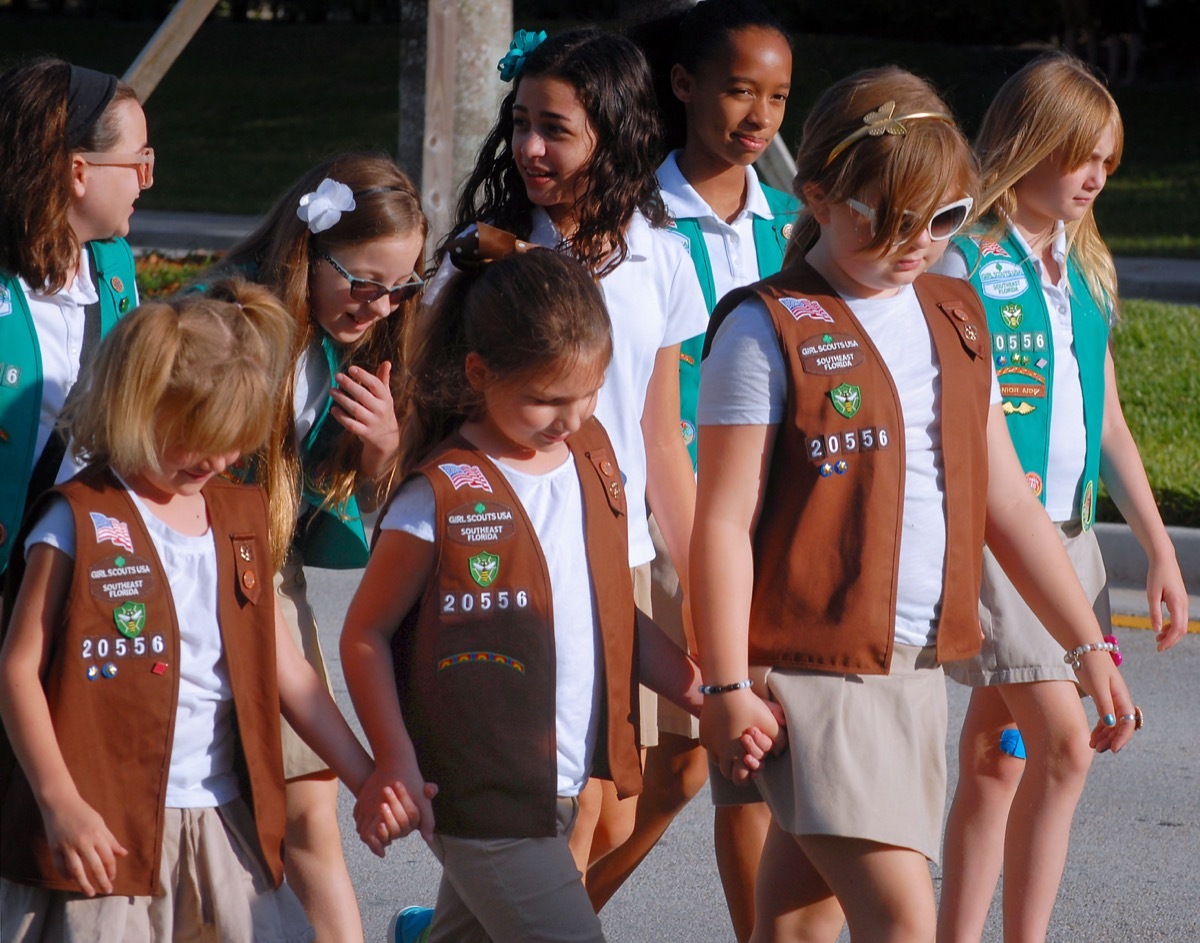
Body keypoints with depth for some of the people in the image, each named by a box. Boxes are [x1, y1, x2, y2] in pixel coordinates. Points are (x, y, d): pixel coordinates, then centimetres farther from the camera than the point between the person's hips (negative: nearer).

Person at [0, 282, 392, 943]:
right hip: (109, 825, -6)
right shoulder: (79, 522, -7)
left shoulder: (240, 516, 12)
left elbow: (283, 667, 16)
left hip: (227, 820, 6)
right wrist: (60, 803, -17)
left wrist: (368, 778, 12)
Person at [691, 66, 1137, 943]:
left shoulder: (956, 319, 13)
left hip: (918, 665, 6)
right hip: (812, 667, -6)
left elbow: (1004, 498, 17)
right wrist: (728, 687, -14)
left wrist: (1089, 644, 14)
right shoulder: (770, 331, -7)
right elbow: (725, 520, -9)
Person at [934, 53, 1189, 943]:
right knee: (1064, 743, -15)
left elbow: (1107, 421, 19)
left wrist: (1161, 552, 16)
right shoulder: (966, 262, -9)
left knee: (998, 759, 8)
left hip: (1066, 532, 7)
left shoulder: (1086, 270, 14)